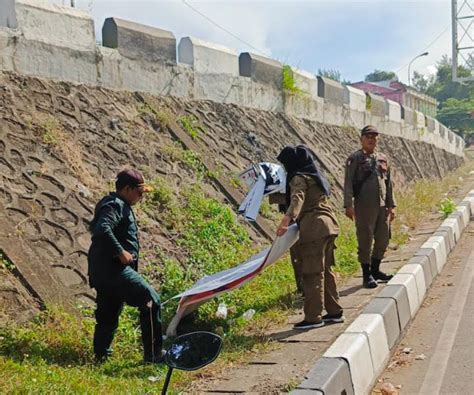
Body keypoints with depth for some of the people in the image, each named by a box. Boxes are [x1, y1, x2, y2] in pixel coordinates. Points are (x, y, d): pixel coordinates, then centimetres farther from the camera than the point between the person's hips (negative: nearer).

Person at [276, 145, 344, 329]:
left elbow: (297, 199, -28)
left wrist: (287, 219, -43)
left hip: (314, 228, -9)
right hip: (328, 224, 10)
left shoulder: (299, 178, -9)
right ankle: (335, 312, 24)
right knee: (324, 270, 17)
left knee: (312, 273, -4)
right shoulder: (314, 174, 20)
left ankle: (313, 317, 0)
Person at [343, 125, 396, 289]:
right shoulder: (355, 159, -2)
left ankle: (375, 270, 28)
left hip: (382, 206, 6)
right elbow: (348, 183, -7)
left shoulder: (383, 159, 15)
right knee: (365, 241, -1)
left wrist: (391, 206, 11)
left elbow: (389, 184, 17)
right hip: (364, 207, -6)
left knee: (383, 239, 11)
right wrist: (348, 205, -16)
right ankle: (367, 275, 9)